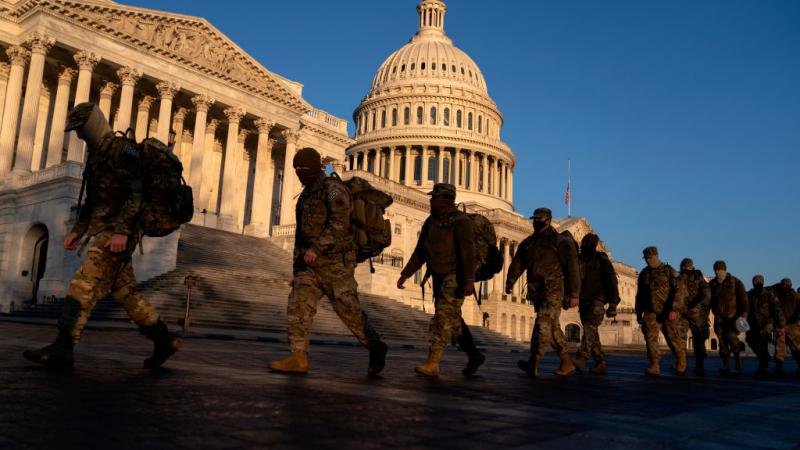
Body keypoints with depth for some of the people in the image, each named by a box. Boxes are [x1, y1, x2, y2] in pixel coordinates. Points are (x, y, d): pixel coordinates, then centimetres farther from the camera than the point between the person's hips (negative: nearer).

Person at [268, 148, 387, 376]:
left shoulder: (334, 189, -12)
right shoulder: (309, 193, 16)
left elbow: (339, 224, -25)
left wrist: (316, 248, -33)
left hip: (335, 264, -8)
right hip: (312, 265, 8)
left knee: (349, 311, -1)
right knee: (298, 306, -5)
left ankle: (375, 348, 17)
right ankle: (298, 358, -6)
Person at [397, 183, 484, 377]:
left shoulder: (460, 221, -12)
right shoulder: (431, 221, 11)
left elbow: (468, 252, -21)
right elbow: (420, 252, 13)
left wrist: (470, 280, -30)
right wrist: (405, 274, 7)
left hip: (456, 277, -8)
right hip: (439, 278, 8)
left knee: (443, 317, -15)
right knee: (453, 320, 13)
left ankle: (432, 364, -16)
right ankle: (474, 355, 27)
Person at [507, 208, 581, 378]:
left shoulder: (561, 242, -3)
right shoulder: (528, 243, 15)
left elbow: (572, 268, -7)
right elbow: (517, 263, 9)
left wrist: (574, 294, -12)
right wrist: (509, 282, -4)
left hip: (554, 290, -6)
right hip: (536, 292, 6)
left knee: (543, 324, -18)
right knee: (553, 327, 12)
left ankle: (533, 364, -23)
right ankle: (567, 363, 24)